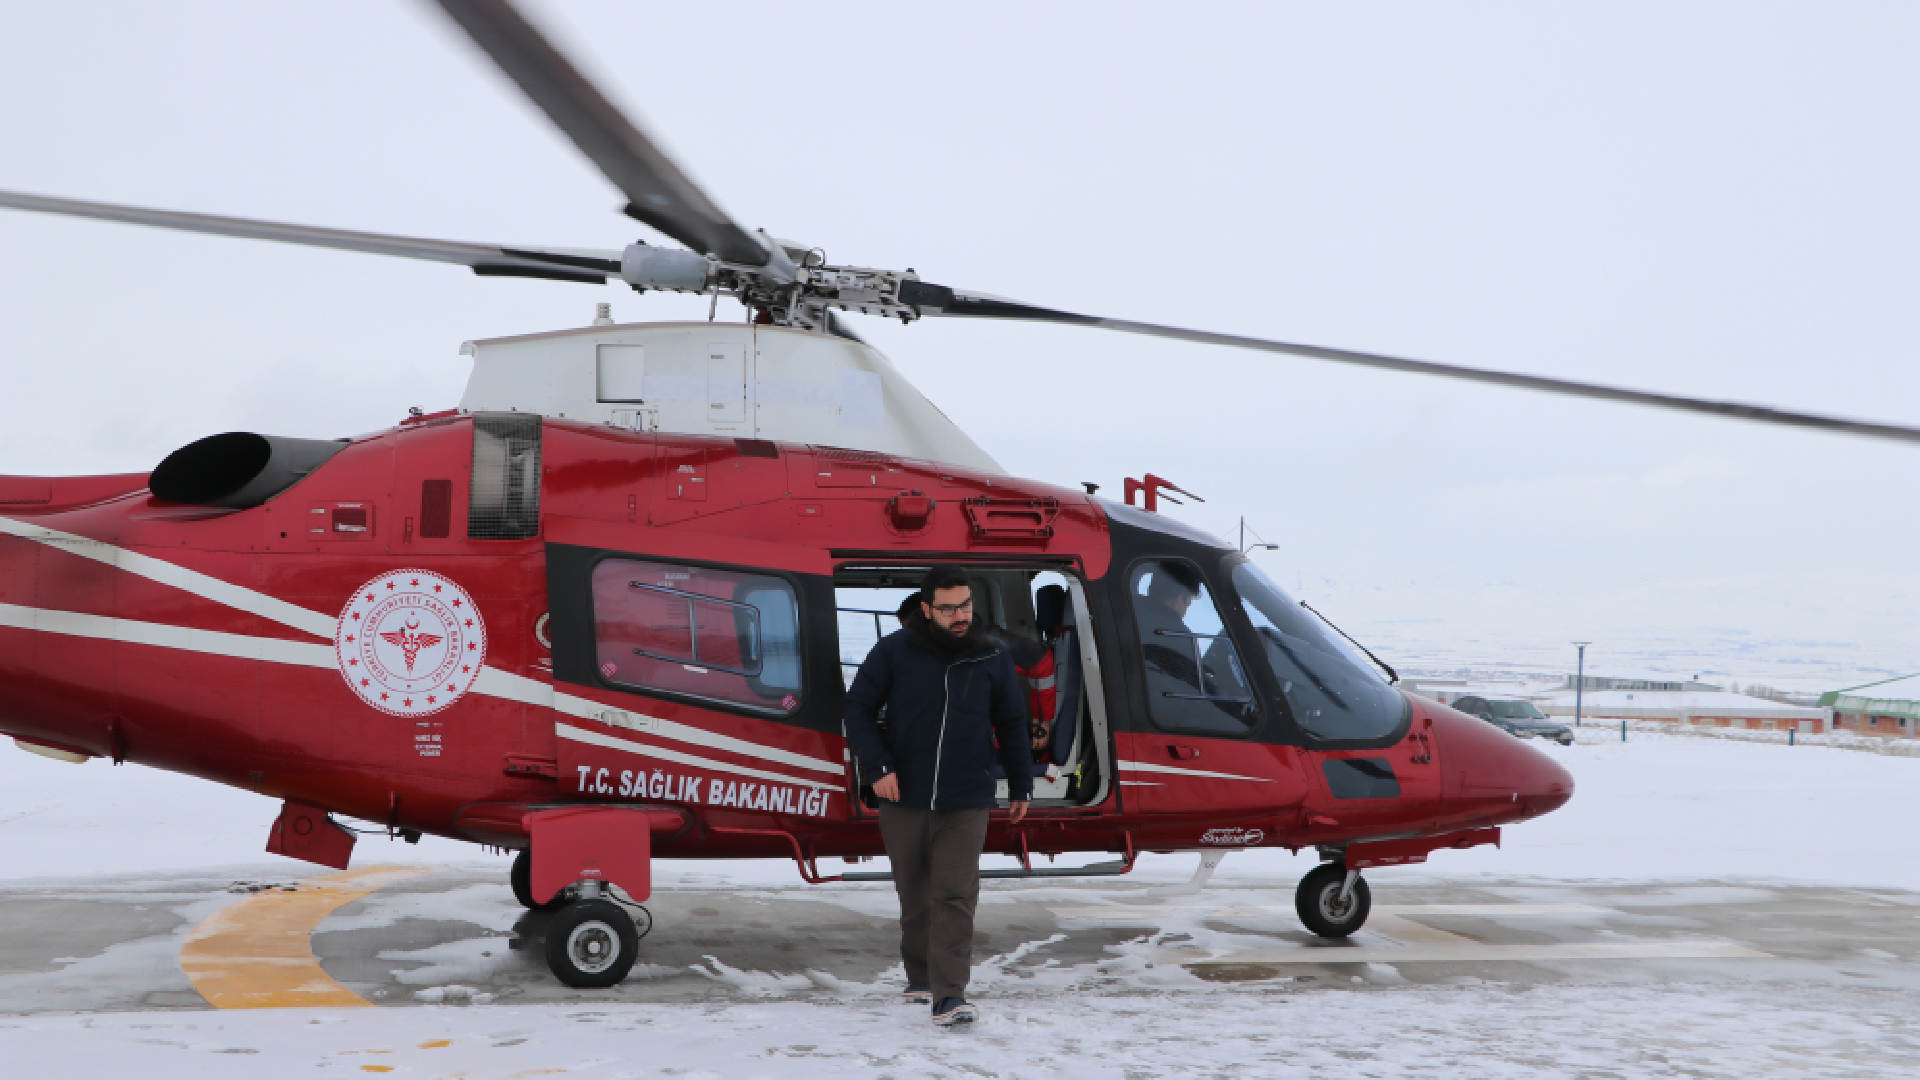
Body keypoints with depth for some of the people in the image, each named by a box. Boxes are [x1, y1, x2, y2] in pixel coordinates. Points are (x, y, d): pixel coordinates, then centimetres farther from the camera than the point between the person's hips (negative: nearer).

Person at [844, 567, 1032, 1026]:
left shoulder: (993, 658, 2)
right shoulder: (894, 652, -4)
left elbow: (1012, 725, 12)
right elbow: (858, 708, 1)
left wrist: (1021, 786, 16)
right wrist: (876, 766, -10)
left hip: (966, 803, 0)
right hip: (903, 799, 1)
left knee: (956, 896, -10)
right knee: (914, 896, 12)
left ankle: (949, 995, -13)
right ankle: (920, 977, 30)